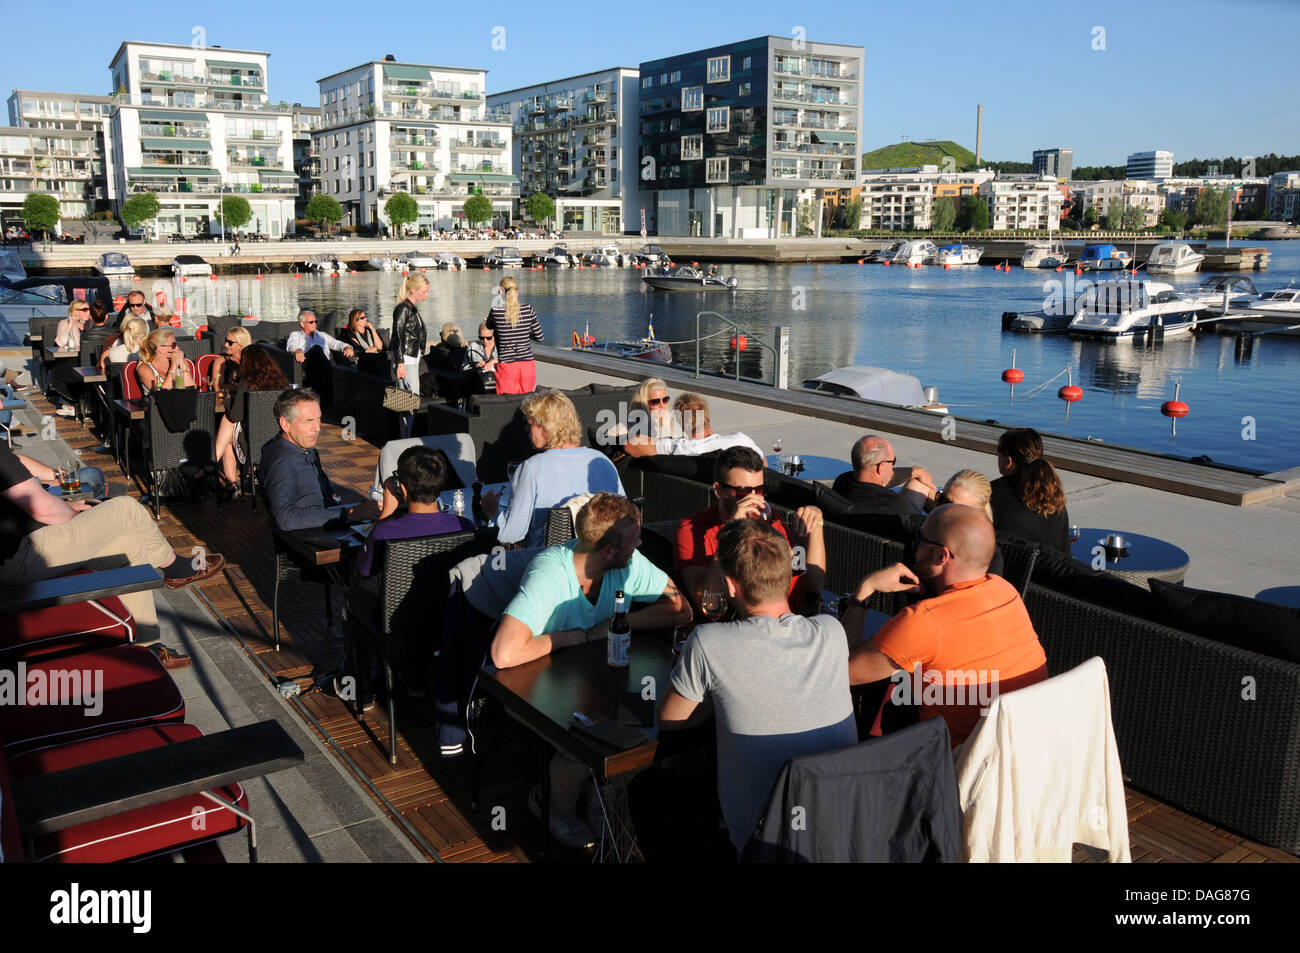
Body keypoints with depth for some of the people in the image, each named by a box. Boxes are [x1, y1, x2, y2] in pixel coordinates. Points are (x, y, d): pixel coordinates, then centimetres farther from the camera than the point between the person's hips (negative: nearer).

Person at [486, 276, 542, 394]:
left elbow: (489, 328, 13)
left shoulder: (496, 311, -8)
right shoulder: (528, 310, -4)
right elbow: (539, 336, 1)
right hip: (528, 365, 2)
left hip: (506, 366, -2)